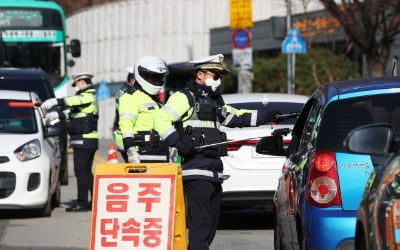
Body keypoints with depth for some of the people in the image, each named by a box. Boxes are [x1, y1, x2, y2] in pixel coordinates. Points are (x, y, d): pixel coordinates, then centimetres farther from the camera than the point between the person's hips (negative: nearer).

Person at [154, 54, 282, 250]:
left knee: (211, 223, 11)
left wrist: (266, 117, 24)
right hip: (196, 171, -10)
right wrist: (179, 142, -23)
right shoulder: (185, 98, -4)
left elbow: (237, 117, 32)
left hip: (214, 171, 10)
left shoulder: (215, 101, 25)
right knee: (199, 222, -15)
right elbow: (161, 120, -13)